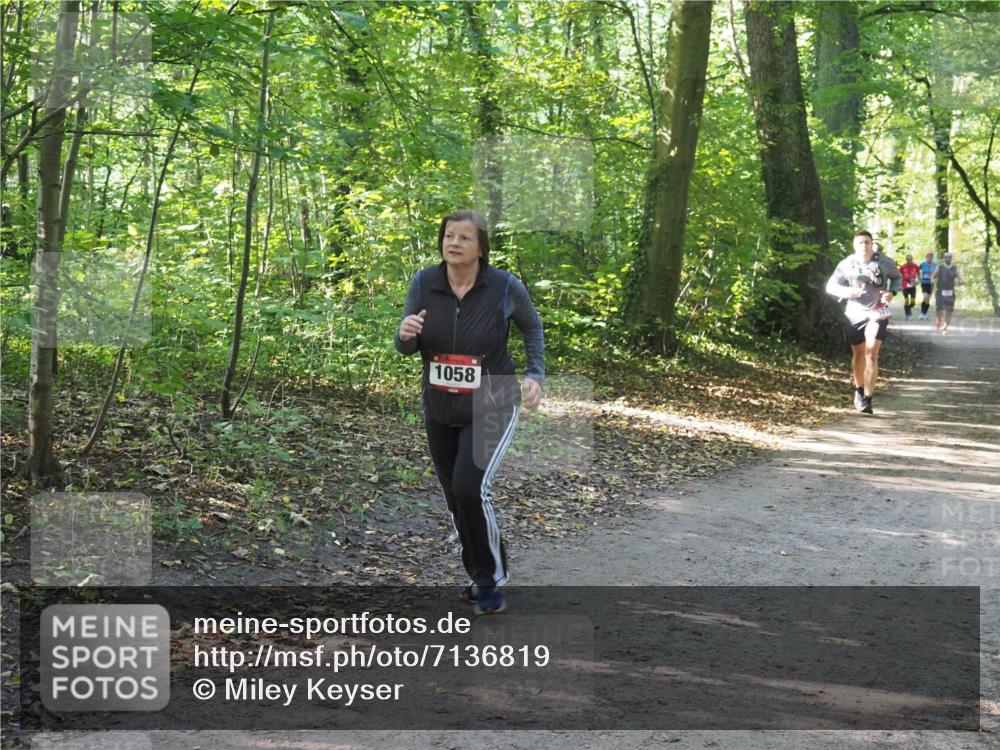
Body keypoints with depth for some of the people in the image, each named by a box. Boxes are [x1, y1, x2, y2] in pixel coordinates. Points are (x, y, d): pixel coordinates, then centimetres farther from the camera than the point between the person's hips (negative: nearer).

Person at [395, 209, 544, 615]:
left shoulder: (505, 287, -15)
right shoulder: (423, 282, -9)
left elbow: (532, 327, 5)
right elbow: (407, 348, -4)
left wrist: (536, 375, -5)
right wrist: (405, 334, -27)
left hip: (491, 408, -4)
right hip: (440, 411, 4)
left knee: (471, 488, -19)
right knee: (455, 497, 13)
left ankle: (491, 579, 1)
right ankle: (480, 575, 34)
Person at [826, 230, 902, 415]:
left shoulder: (885, 262, -6)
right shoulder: (847, 264, -6)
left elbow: (897, 276, 13)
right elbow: (831, 286, -1)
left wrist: (892, 292, -7)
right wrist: (846, 291, -21)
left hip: (877, 313, -2)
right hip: (855, 314, 2)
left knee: (871, 353, -15)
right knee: (858, 354, 13)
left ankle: (867, 399, -15)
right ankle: (859, 390, 38)